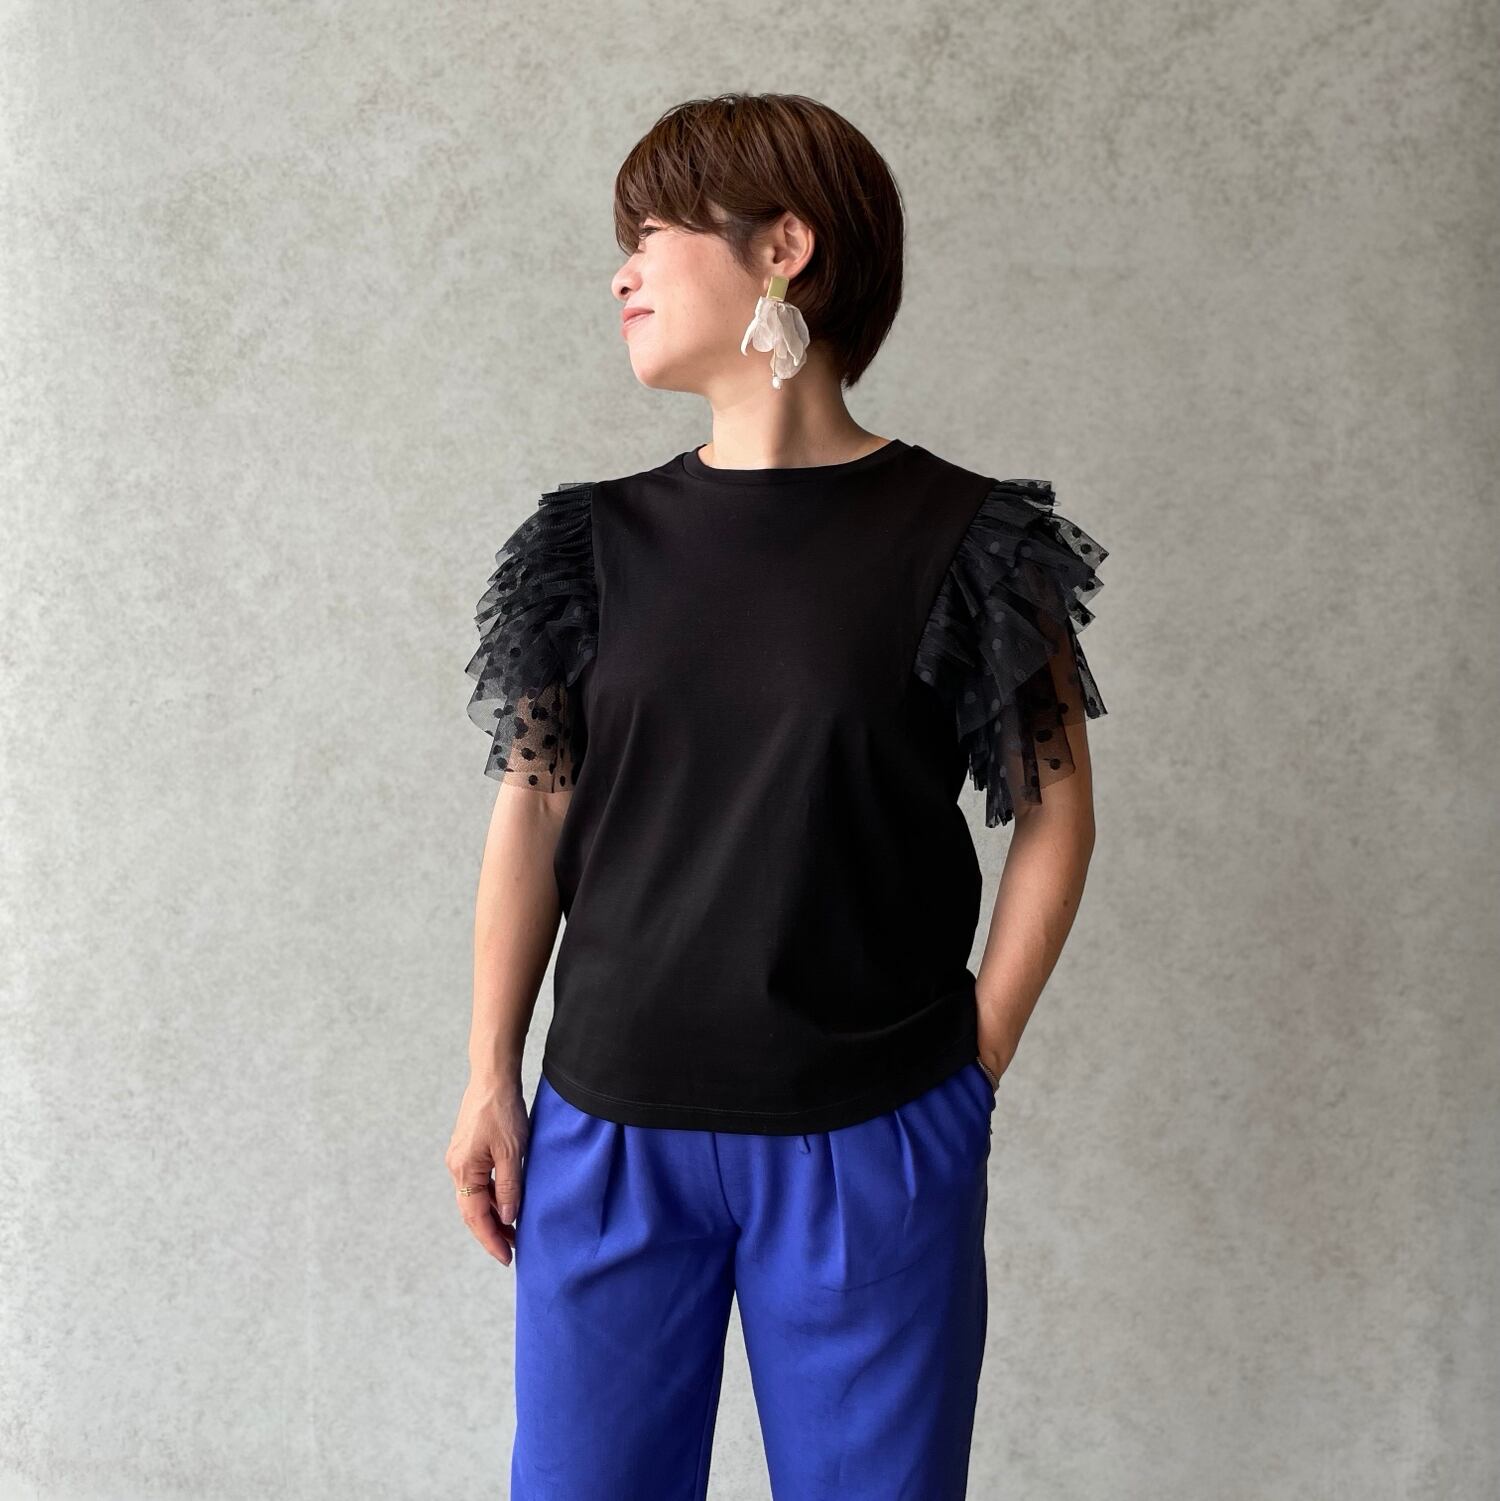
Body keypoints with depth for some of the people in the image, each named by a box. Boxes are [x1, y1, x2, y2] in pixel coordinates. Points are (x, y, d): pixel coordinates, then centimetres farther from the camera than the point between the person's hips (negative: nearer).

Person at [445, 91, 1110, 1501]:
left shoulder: (964, 539, -6)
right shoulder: (594, 539, 3)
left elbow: (1054, 814, 0)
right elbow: (532, 809, 5)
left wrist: (976, 1059, -2)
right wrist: (491, 1078, 4)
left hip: (871, 1144, -2)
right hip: (607, 1135, 3)